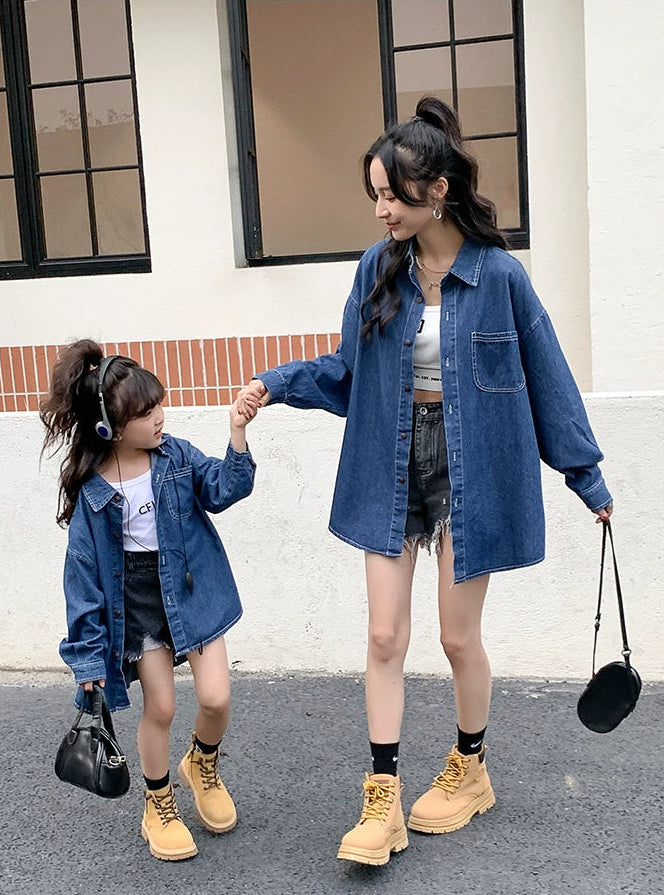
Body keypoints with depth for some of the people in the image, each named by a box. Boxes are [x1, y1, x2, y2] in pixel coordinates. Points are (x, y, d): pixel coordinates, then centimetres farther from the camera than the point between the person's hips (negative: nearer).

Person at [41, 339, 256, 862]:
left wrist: (237, 436, -31)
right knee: (160, 707, 6)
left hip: (193, 592, 2)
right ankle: (159, 805, 32)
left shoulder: (177, 456, -6)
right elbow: (84, 574, -9)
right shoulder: (92, 491, -13)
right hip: (135, 603, -2)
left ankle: (203, 764, 34)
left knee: (216, 698, -1)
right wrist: (88, 655, -7)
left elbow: (223, 490, -16)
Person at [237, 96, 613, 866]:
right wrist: (277, 384, -5)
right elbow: (347, 369, 9)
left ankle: (469, 769, 34)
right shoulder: (379, 269, -2)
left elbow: (545, 378, -3)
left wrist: (587, 476, 3)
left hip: (469, 467, -3)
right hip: (392, 467, 3)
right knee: (385, 637, 3)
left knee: (458, 637, 9)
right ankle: (382, 797, 16)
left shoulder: (498, 275, -11)